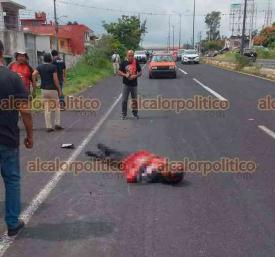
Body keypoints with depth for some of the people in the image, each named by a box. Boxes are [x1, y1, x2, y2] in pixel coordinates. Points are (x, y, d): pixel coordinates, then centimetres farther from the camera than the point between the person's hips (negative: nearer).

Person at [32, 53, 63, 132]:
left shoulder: (40, 67, 6)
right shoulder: (53, 67, -6)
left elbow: (33, 74, -9)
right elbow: (55, 79, -11)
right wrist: (59, 90, -5)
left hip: (44, 90, 4)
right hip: (52, 89, -4)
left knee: (47, 109, 7)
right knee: (57, 107, 12)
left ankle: (49, 127, 7)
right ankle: (57, 124, 9)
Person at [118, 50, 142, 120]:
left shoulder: (136, 63, 1)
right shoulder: (124, 63, 0)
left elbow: (140, 73, 4)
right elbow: (119, 72, 2)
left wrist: (135, 76, -16)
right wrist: (125, 75, -17)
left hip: (134, 84, 1)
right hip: (126, 84, 0)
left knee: (135, 100, 9)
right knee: (124, 100, 0)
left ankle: (135, 113, 22)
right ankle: (124, 114, 12)